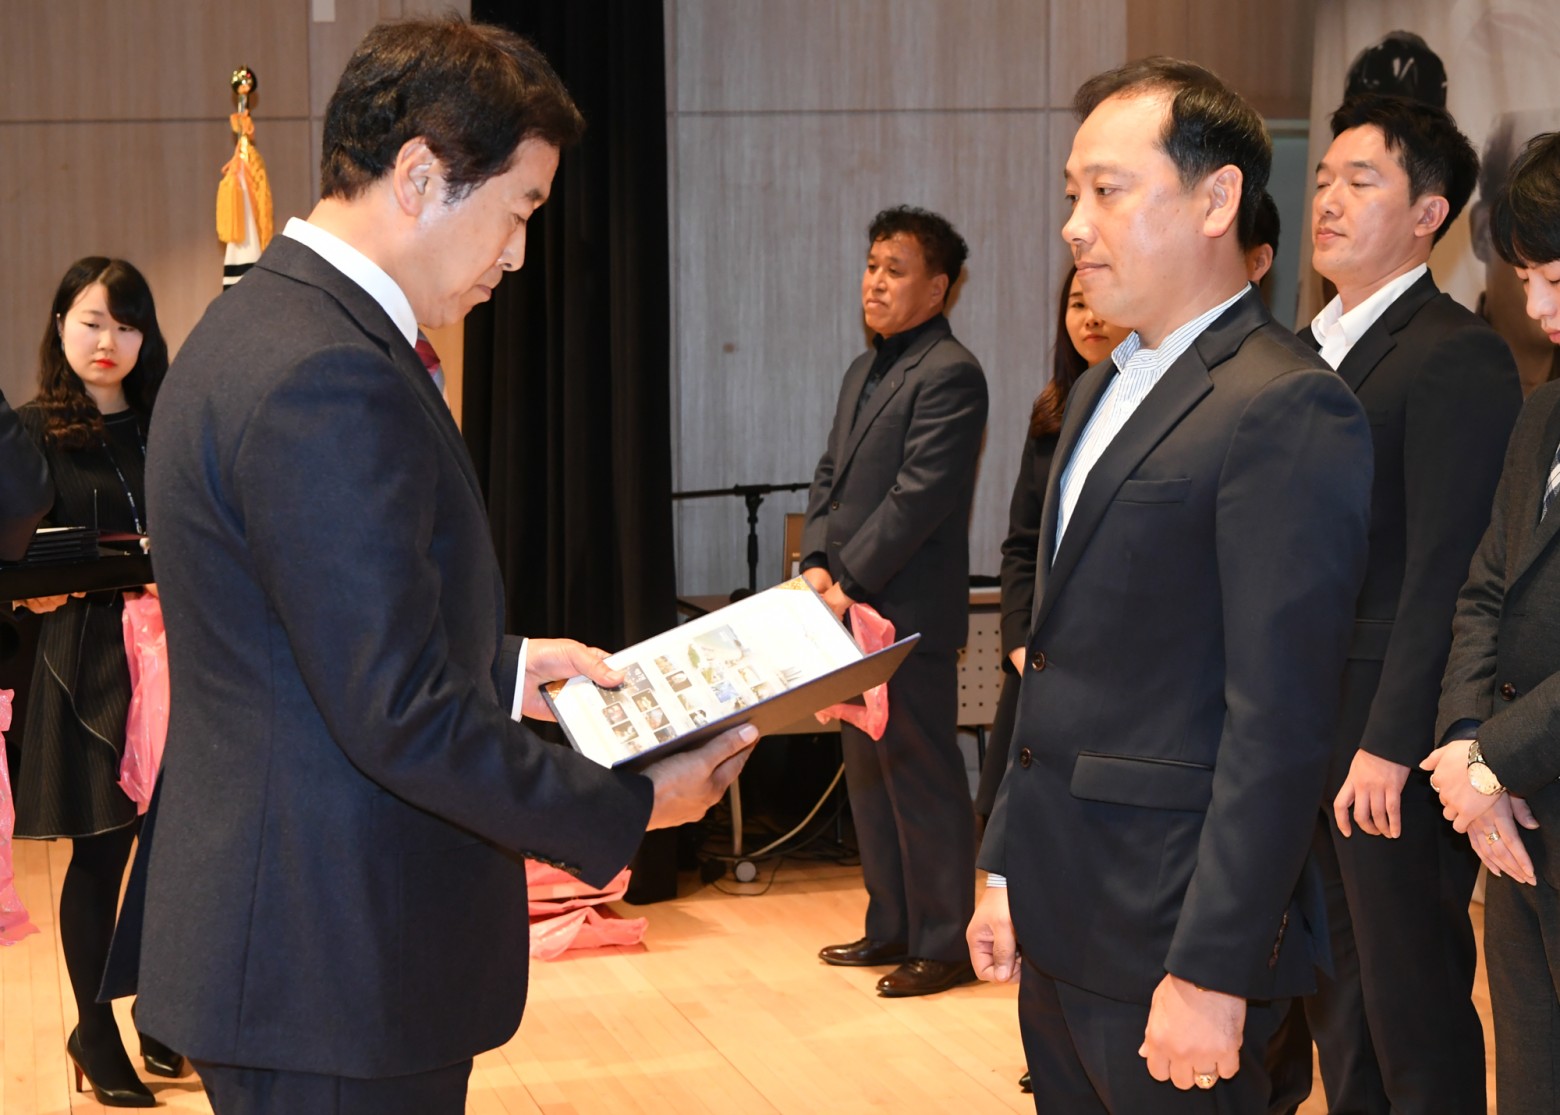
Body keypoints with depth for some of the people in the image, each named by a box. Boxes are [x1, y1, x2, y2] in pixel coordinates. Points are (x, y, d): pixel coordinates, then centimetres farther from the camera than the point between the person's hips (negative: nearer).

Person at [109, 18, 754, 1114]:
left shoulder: (264, 321, 11)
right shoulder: (331, 380, -23)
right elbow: (404, 718, -24)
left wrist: (509, 665, 16)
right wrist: (633, 808, -14)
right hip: (334, 976, -10)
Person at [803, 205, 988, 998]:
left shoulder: (950, 375, -13)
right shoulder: (863, 372, 17)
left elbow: (918, 497, -19)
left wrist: (848, 583, -18)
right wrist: (817, 564, 0)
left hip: (907, 613, -9)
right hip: (851, 608, 9)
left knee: (922, 778, -2)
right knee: (868, 774, 15)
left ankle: (943, 945, 6)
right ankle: (890, 927, 26)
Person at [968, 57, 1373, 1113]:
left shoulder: (1287, 410, -16)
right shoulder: (1103, 390, 14)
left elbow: (1279, 721, -20)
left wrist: (1212, 973, -21)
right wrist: (1007, 869, 16)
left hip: (1167, 934, -8)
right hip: (1061, 926, 8)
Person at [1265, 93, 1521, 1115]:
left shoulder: (1459, 357, -12)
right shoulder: (1310, 351, 15)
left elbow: (1447, 570, -17)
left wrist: (1390, 743, -20)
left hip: (1394, 748, -8)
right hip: (1300, 726, 8)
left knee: (1412, 1001, 1)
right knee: (1331, 982, 16)